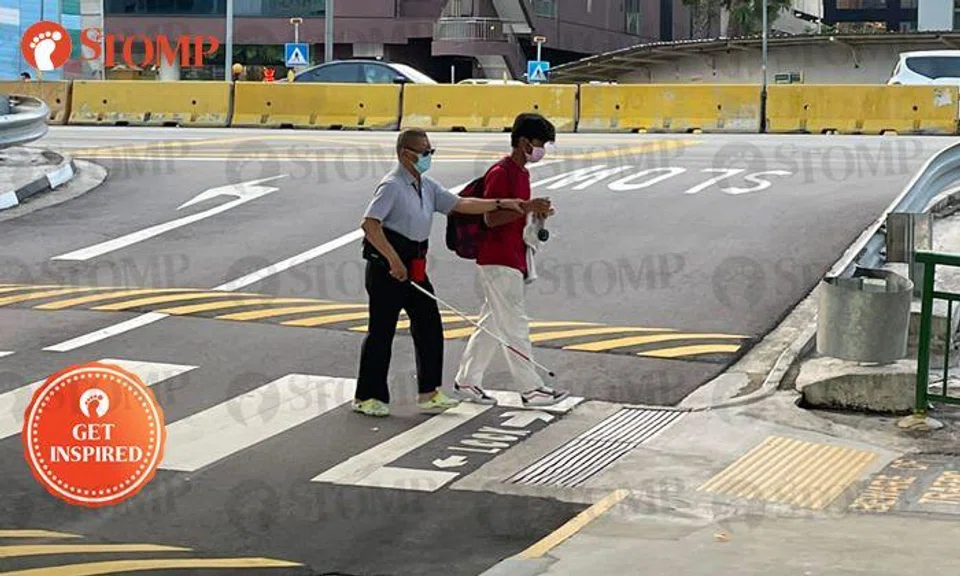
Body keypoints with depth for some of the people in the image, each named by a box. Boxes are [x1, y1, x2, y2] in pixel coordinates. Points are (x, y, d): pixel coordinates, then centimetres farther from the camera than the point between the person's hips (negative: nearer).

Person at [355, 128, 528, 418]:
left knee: (429, 326, 8)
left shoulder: (427, 186, 12)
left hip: (414, 265, 9)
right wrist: (394, 260, -24)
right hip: (387, 266, -9)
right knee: (381, 331, -2)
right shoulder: (392, 186, -15)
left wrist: (501, 204, 4)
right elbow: (369, 224, -22)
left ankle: (429, 392, 15)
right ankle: (366, 397, 8)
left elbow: (460, 204, 11)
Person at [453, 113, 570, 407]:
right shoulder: (501, 173, -15)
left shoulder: (521, 173, 16)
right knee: (515, 325, -6)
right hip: (499, 261, -10)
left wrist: (536, 214, 7)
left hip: (512, 259, 10)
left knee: (492, 324, 13)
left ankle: (466, 381, 20)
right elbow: (490, 218, -20)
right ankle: (531, 388, -2)